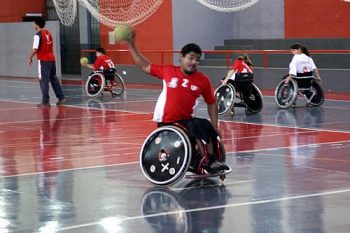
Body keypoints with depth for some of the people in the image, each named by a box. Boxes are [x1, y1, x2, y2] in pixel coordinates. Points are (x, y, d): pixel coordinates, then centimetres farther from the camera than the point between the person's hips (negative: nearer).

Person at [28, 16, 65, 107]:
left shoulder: (38, 35, -14)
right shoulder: (48, 33, 11)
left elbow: (35, 49, -19)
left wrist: (30, 58, -6)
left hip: (43, 60, -7)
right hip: (52, 58, 7)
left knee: (44, 80, -3)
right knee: (54, 78, 15)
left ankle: (45, 101, -3)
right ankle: (61, 98, 15)